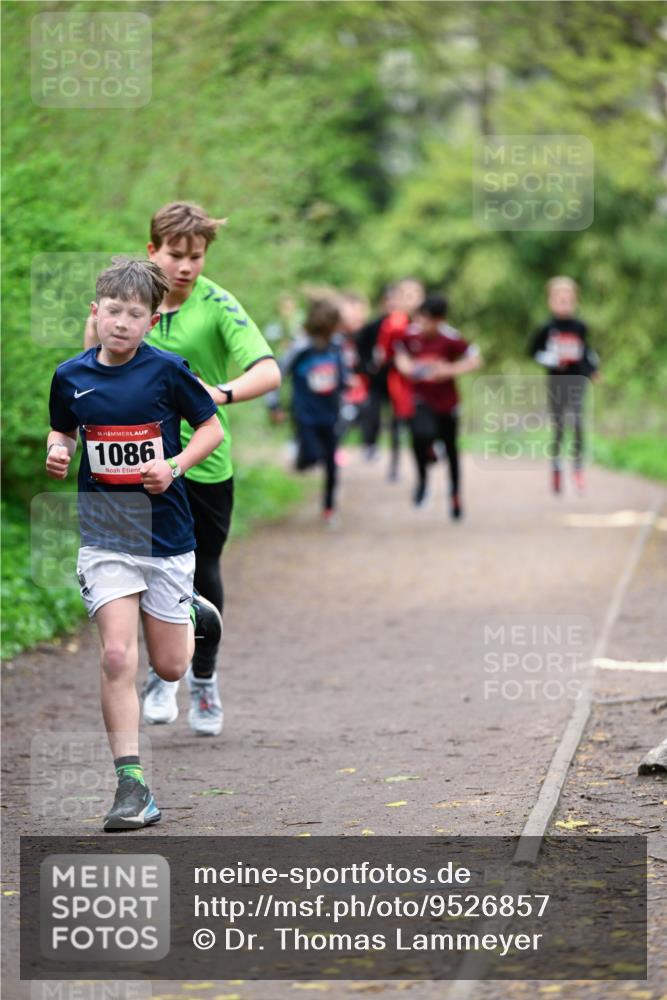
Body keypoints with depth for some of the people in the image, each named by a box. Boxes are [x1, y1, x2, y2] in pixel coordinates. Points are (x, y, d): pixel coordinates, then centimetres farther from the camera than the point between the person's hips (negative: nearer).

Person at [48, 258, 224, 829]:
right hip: (104, 537, 1)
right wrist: (57, 452, -6)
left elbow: (211, 427, 1)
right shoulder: (71, 377, -1)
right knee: (117, 657, -13)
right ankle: (132, 783, -7)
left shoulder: (166, 371, -9)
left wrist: (174, 467, -15)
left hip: (165, 531, -1)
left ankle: (191, 614, 44)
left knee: (169, 667, 9)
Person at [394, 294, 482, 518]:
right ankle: (423, 479, -2)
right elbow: (401, 355, 12)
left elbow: (475, 359, -14)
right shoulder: (410, 335, -7)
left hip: (446, 402, 0)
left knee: (451, 449, 13)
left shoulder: (451, 338, -17)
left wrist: (450, 370, -26)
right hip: (421, 400, 0)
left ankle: (455, 496, 33)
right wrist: (406, 366, -9)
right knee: (422, 435, -28)